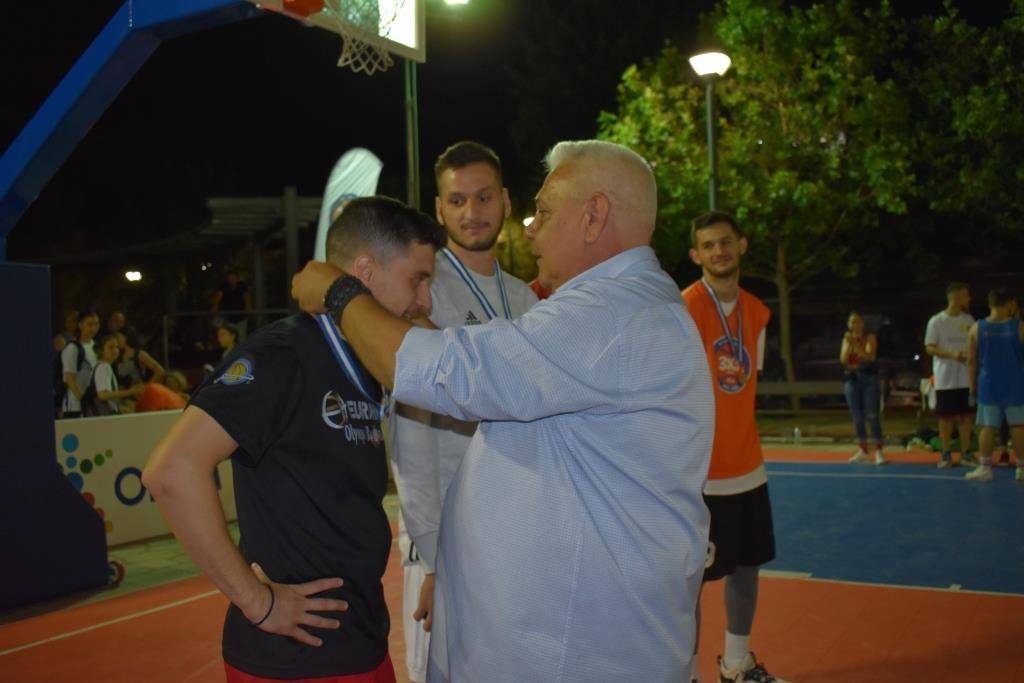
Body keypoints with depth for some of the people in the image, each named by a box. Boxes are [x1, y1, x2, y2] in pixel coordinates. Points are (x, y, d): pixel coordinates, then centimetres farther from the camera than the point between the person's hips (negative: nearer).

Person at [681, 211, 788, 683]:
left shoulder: (757, 311, 8)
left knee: (747, 563, 16)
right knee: (693, 575, 2)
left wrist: (746, 444, 13)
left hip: (747, 466, 7)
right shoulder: (684, 309, -14)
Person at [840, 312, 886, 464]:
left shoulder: (870, 337, -1)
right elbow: (843, 360, -3)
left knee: (872, 416, -10)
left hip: (869, 378, -4)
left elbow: (869, 357, -15)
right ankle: (863, 450, 16)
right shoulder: (847, 339, 9)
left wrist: (856, 345, -24)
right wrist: (849, 344, -15)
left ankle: (879, 450, -7)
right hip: (851, 379, 4)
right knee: (857, 417, 6)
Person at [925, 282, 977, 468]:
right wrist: (952, 355, -21)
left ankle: (965, 453, 12)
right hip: (945, 378, -4)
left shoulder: (969, 320, 9)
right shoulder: (936, 321, -5)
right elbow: (929, 347, -8)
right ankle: (946, 454, 10)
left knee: (966, 415, 5)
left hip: (966, 378, 4)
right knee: (945, 416, 1)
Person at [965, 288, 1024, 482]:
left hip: (988, 386, 1)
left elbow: (971, 361, 3)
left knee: (987, 426, 4)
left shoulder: (976, 328, 0)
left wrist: (972, 385, 10)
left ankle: (985, 468, 5)